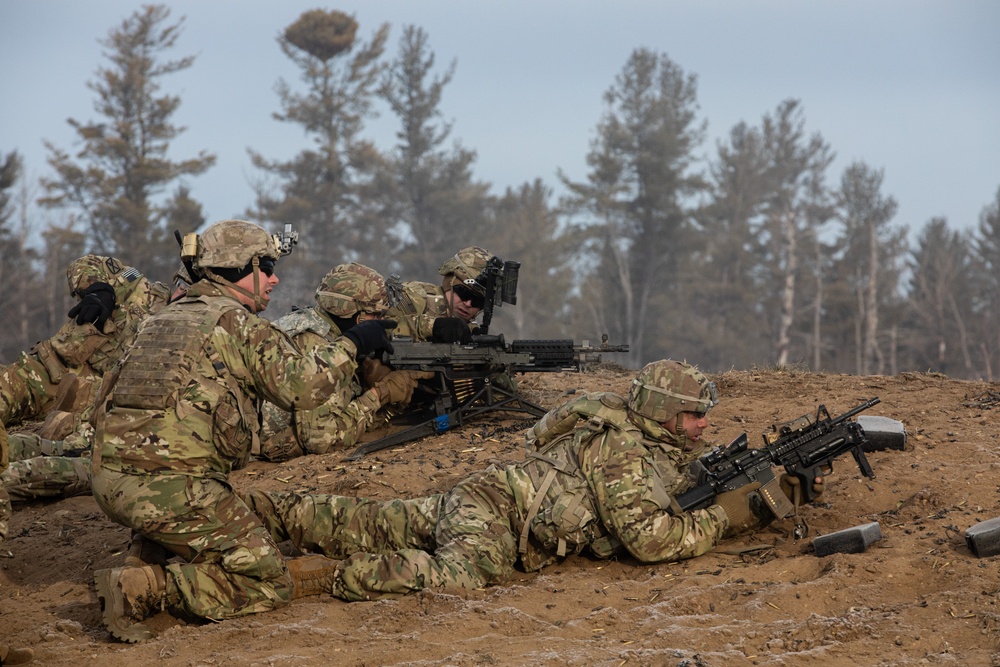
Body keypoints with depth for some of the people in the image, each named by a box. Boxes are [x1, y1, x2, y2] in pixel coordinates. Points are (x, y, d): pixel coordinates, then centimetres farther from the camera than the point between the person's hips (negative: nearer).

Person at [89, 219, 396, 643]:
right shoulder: (239, 323, -2)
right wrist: (351, 344, 4)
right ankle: (146, 588, -15)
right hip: (171, 489, -8)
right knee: (269, 584, -1)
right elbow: (301, 387, -9)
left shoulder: (165, 318, 22)